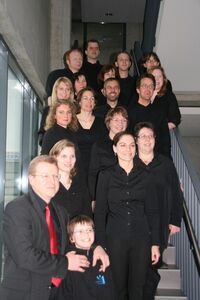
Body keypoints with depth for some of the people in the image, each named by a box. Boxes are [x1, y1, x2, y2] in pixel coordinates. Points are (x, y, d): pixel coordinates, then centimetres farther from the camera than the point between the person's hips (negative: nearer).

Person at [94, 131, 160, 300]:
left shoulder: (144, 176, 6)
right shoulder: (106, 176, 2)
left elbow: (153, 211, 6)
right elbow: (100, 212, 1)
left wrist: (155, 243, 0)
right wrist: (100, 244, -5)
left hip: (141, 239, 1)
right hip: (115, 238, -1)